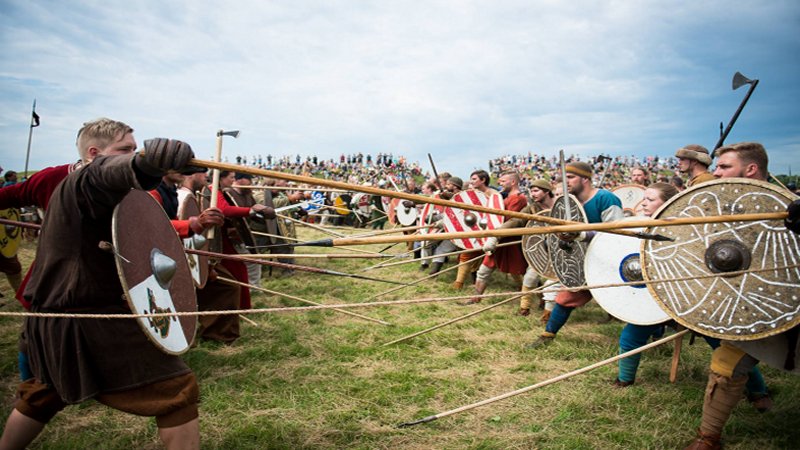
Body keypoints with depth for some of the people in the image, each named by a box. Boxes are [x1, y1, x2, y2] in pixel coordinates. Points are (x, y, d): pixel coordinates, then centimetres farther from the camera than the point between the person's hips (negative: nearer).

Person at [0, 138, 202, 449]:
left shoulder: (66, 185, 18)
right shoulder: (88, 180, -13)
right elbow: (109, 172, -41)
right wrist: (142, 162, -64)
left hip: (49, 321, 10)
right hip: (93, 321, -10)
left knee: (41, 396, 35)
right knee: (178, 390, -5)